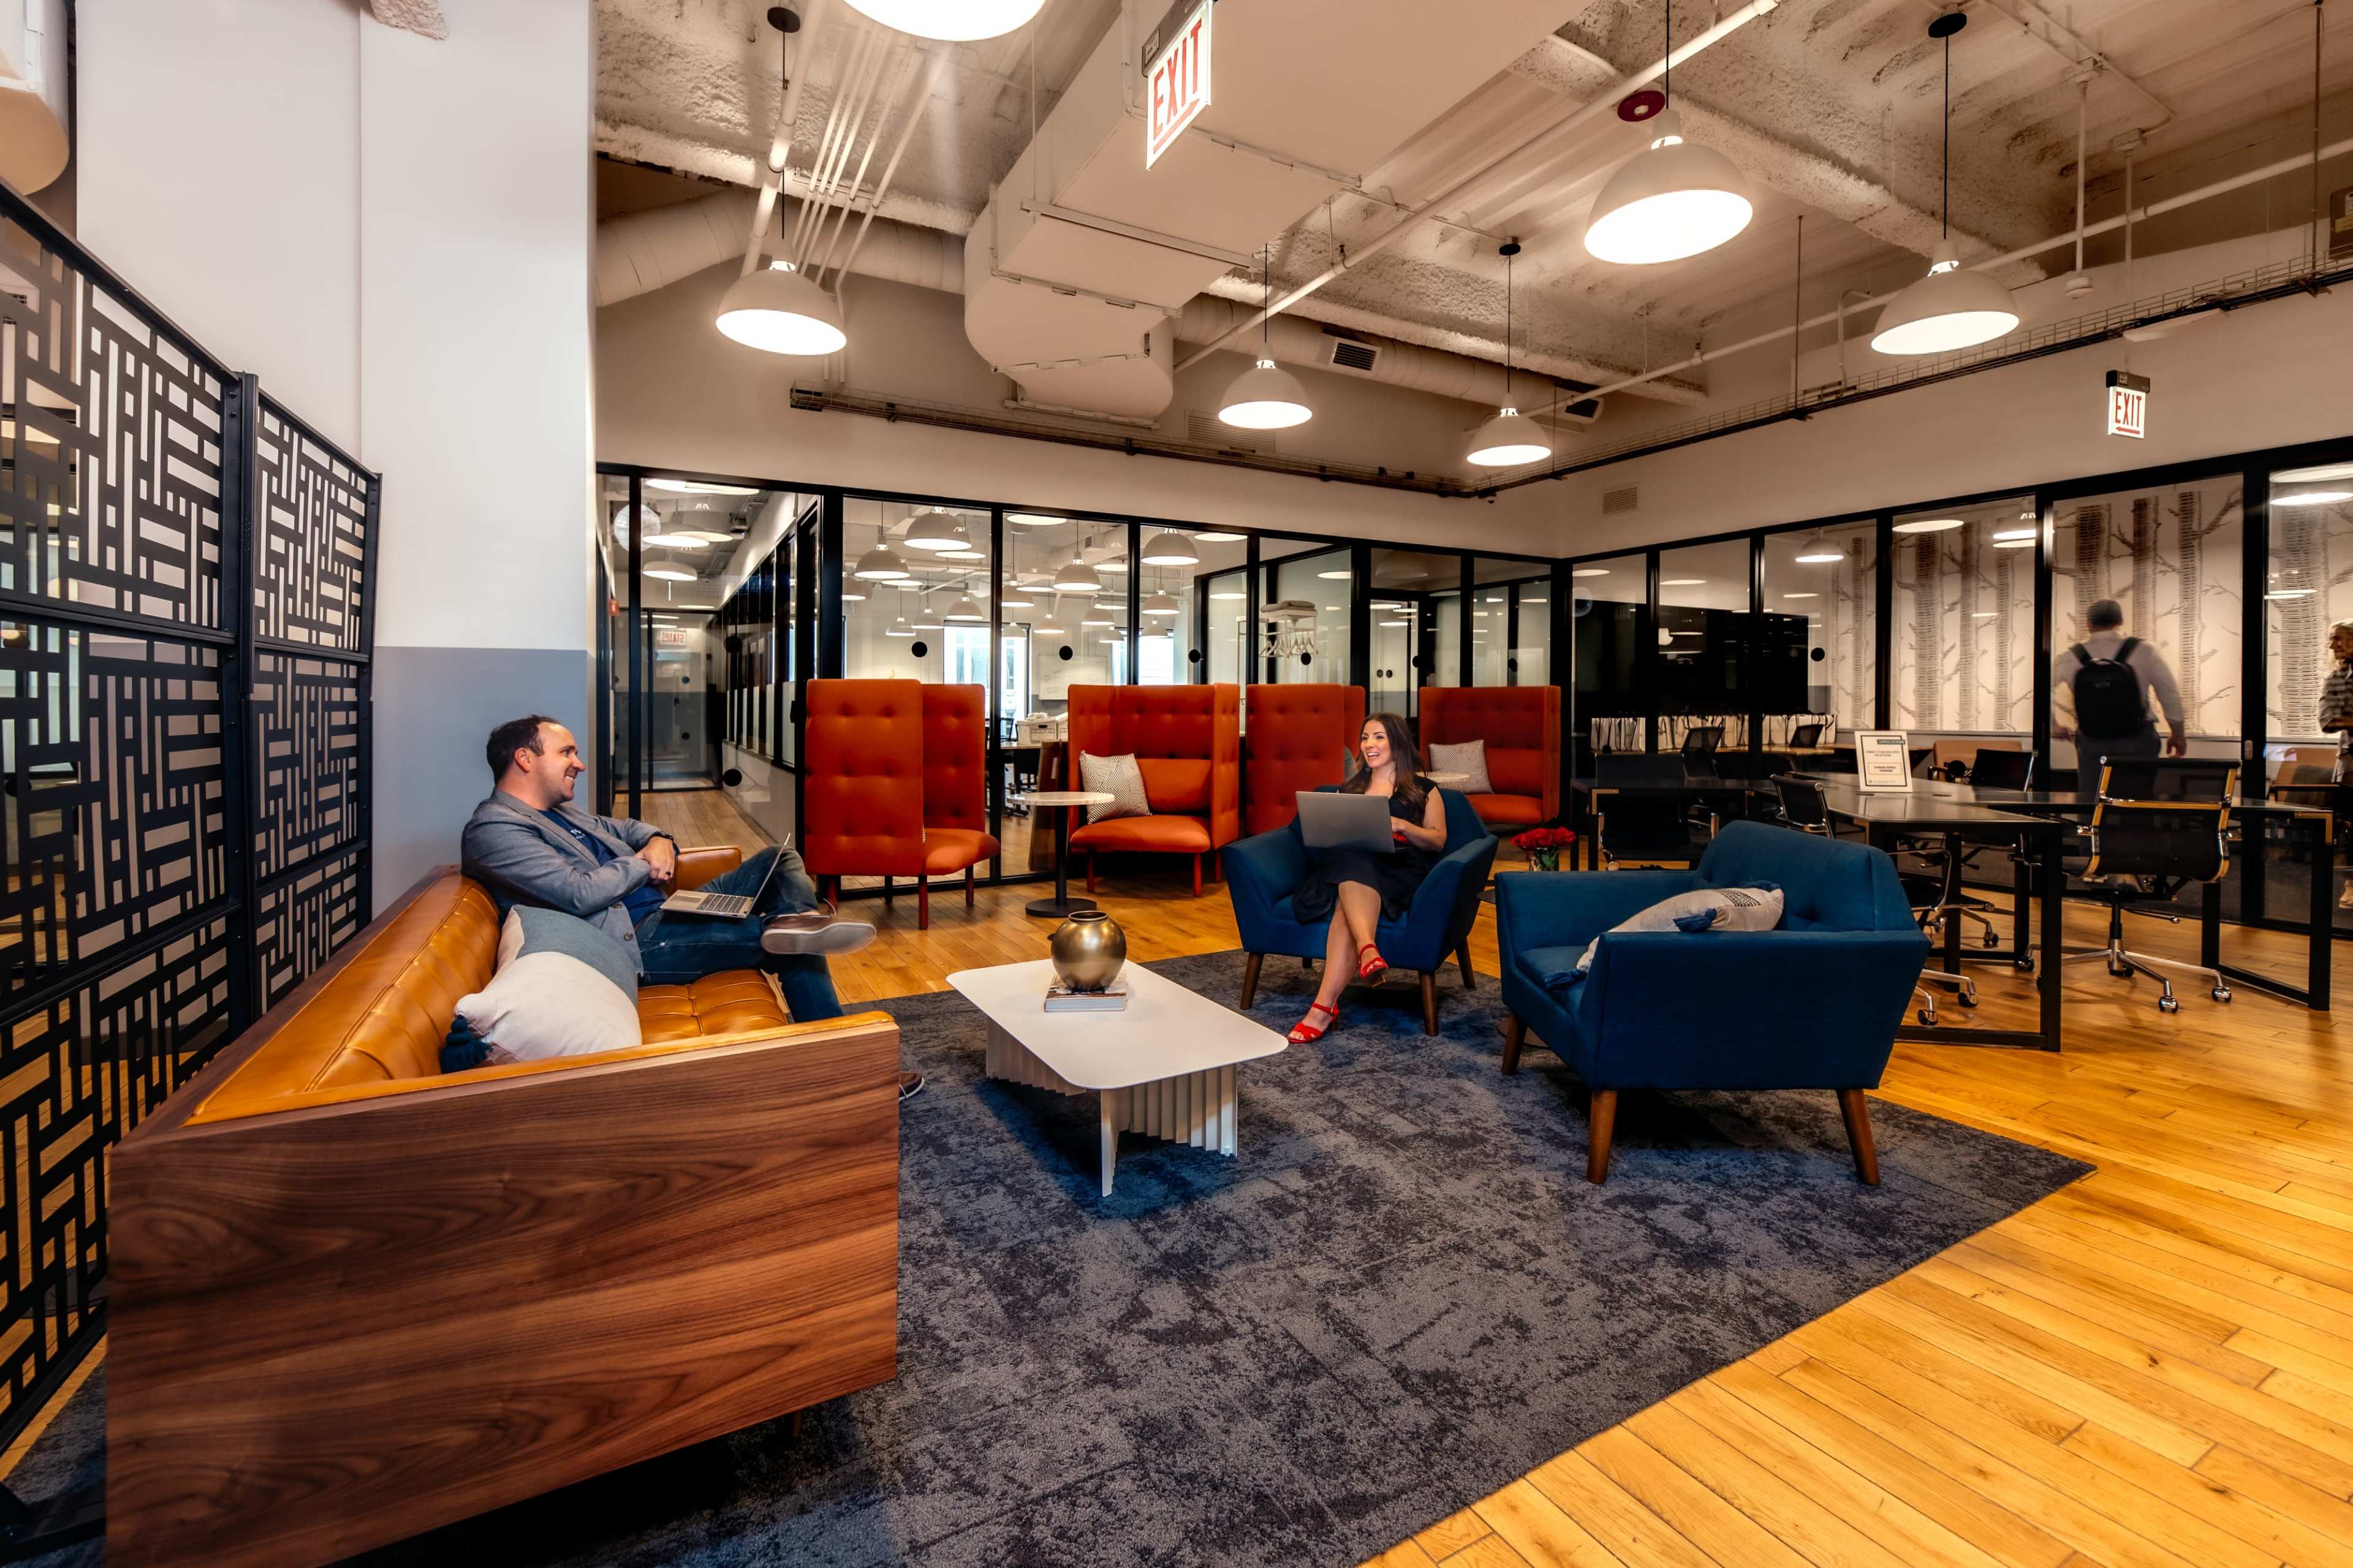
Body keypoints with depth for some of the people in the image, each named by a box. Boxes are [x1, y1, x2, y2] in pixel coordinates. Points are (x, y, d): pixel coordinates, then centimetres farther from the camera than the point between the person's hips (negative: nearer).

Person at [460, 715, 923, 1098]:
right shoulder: (493, 829, -11)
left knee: (780, 861, -4)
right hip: (633, 942, -10)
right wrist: (641, 862, -6)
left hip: (662, 912, 10)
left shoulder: (558, 812, 19)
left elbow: (629, 827, 29)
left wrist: (659, 841, 4)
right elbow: (579, 894, -23)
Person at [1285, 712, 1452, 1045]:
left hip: (1399, 871, -3)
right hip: (1349, 864, 3)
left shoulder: (1423, 790, 19)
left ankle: (1324, 1006, -50)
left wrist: (1402, 826, -10)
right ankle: (1368, 949, -62)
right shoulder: (1349, 789, 29)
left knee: (1347, 904, -38)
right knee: (1351, 859, -39)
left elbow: (1438, 841, 9)